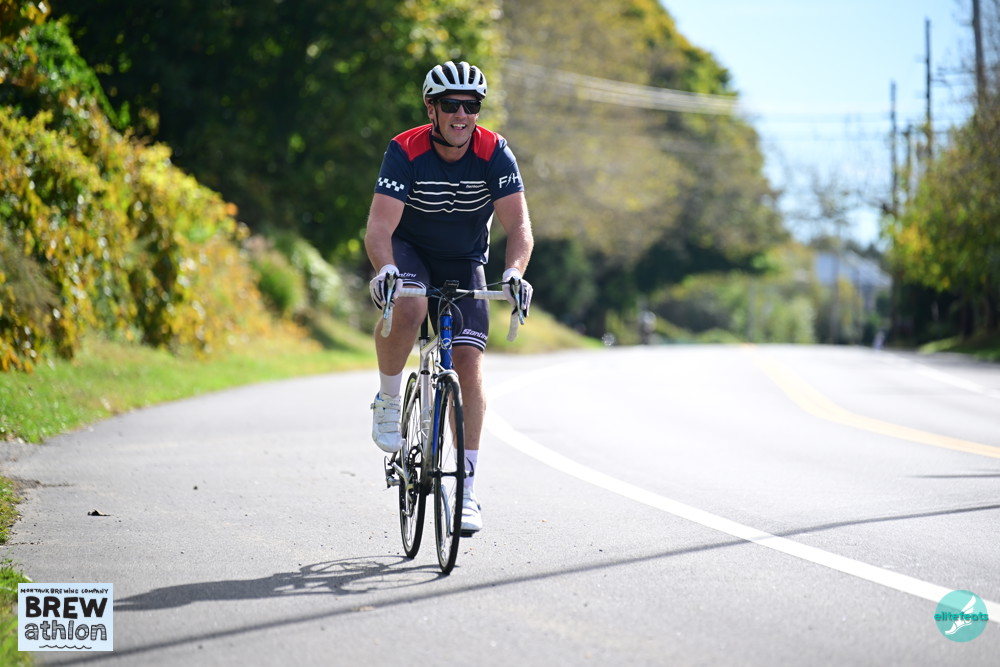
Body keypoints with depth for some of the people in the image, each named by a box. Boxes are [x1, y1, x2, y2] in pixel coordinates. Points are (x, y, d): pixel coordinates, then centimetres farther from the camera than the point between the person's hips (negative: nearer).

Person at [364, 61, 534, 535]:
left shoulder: (495, 153, -18)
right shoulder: (405, 152, -23)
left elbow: (518, 225, -24)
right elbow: (379, 227, -31)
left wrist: (514, 272, -44)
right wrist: (384, 269, -51)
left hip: (464, 263, 2)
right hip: (409, 252, -2)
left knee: (469, 362, -12)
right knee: (407, 306, -37)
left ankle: (467, 489, -7)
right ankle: (388, 402, -11)